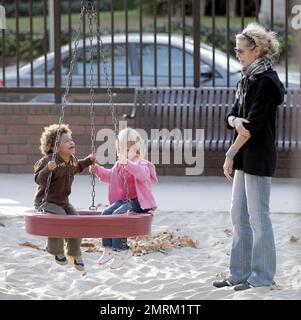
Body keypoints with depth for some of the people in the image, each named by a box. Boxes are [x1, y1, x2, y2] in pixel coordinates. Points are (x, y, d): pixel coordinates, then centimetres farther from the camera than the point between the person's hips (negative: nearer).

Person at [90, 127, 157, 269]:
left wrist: (127, 163, -53)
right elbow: (109, 175, 33)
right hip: (122, 200, 8)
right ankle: (109, 248, -11)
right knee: (106, 213, -15)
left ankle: (121, 250, -21)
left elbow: (142, 173, -37)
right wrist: (97, 170, 15)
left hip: (137, 201, -8)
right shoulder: (119, 165, 14)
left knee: (118, 214, -28)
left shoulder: (142, 164, -11)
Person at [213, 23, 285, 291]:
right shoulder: (248, 79, 14)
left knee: (258, 217, -3)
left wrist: (231, 154, -13)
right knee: (238, 215, 12)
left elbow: (254, 123, -18)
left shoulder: (266, 80, -14)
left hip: (259, 158, -9)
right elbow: (232, 114, 11)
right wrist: (236, 121, -14)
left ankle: (262, 276, 5)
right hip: (244, 158, 9)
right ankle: (240, 273, 20)